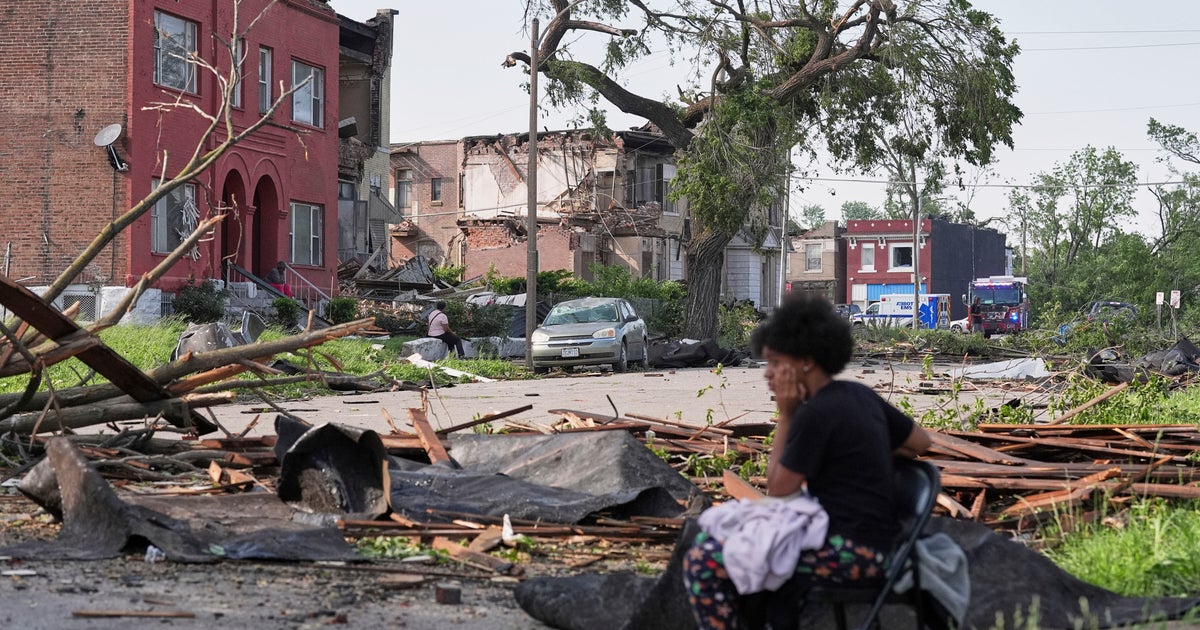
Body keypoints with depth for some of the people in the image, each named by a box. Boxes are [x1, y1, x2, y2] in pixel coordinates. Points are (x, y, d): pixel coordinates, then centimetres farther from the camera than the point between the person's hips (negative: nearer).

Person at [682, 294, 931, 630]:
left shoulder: (816, 413, -17)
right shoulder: (859, 394, 7)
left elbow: (778, 489, -9)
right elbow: (920, 441, 19)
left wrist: (785, 415, -7)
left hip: (851, 551, -10)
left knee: (703, 563, -16)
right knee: (713, 536, 20)